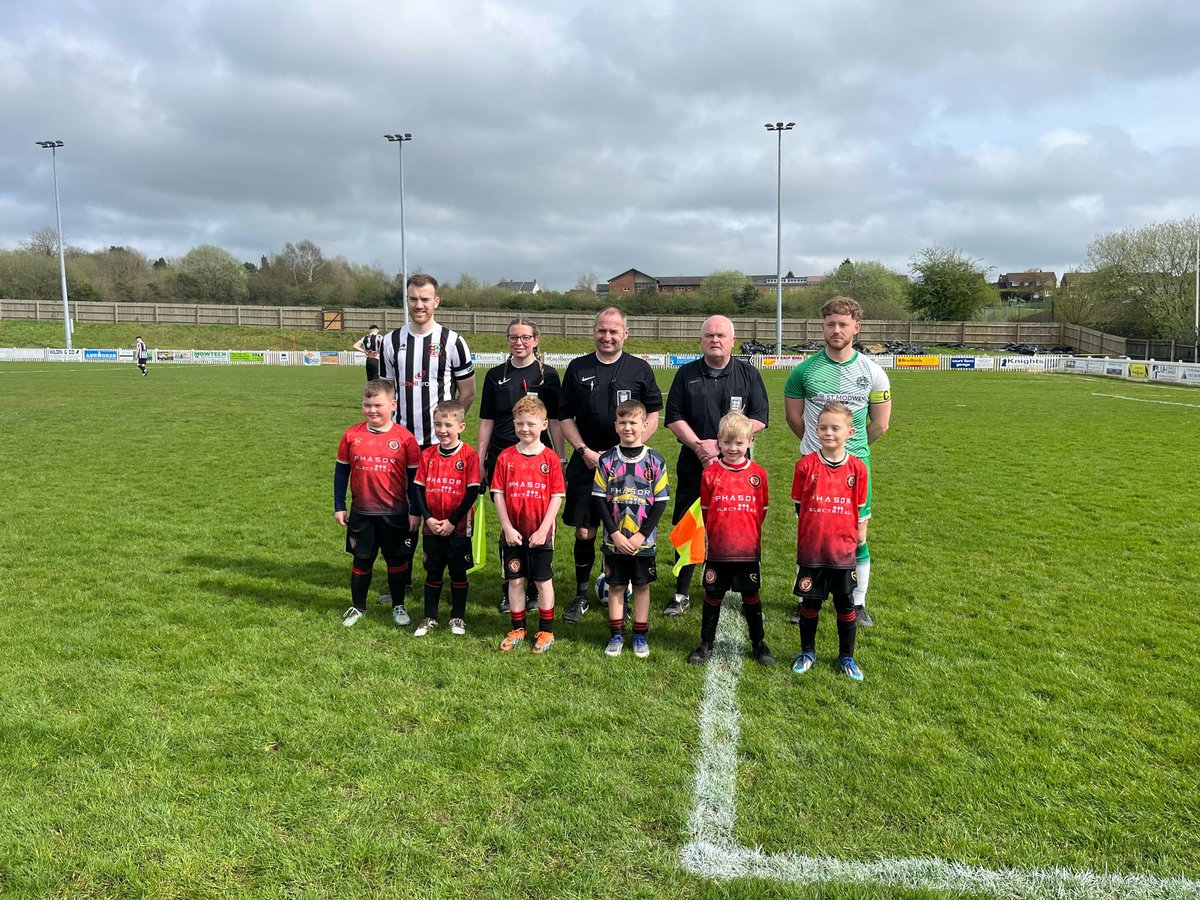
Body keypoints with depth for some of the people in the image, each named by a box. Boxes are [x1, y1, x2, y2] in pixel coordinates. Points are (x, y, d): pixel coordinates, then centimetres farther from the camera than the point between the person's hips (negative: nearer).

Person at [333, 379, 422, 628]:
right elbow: (341, 471, 6)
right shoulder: (352, 435, -2)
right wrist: (339, 506, 5)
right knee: (361, 561, 13)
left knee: (397, 561, 12)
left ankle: (398, 606, 29)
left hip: (395, 514, -1)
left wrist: (415, 512, -3)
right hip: (361, 513, 2)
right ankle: (358, 607, 30)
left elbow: (414, 476, -3)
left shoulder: (405, 438, -8)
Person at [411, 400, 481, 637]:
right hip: (432, 527, 3)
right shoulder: (427, 455, 1)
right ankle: (429, 617, 25)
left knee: (458, 572, 9)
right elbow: (418, 489, 2)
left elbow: (472, 492, -13)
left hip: (458, 527, -3)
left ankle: (458, 618, 23)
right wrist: (428, 518, -9)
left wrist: (452, 522, -15)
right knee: (433, 572, 13)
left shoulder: (469, 456, -11)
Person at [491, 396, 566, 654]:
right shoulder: (506, 457, -1)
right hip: (512, 533, 2)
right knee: (515, 581, 11)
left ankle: (546, 631, 22)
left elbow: (557, 497, -7)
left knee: (543, 581, 9)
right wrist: (507, 527, -8)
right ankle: (518, 629, 26)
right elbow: (498, 494, -1)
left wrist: (543, 530, -12)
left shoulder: (550, 458, -6)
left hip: (540, 533, -2)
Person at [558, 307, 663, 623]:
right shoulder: (577, 368, 6)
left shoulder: (640, 369, 3)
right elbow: (565, 416, 8)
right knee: (584, 532, 3)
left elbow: (653, 416, 5)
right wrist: (584, 450, -5)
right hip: (586, 463, 1)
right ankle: (581, 596, 18)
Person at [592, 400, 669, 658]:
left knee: (642, 586, 10)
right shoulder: (607, 461, -2)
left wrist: (641, 535, -11)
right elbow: (600, 500, -2)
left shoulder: (655, 461, -4)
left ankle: (640, 636, 22)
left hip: (644, 540, 0)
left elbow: (661, 501, -4)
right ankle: (616, 635, 22)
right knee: (615, 586, 10)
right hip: (614, 540, 1)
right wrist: (614, 534, -11)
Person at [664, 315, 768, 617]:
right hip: (693, 465, 1)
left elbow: (759, 419, -2)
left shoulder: (748, 374, 5)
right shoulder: (687, 374, 6)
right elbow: (674, 417, 2)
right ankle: (682, 593, 18)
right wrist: (699, 446, -13)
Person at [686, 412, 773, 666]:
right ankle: (706, 644, 24)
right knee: (713, 597, 10)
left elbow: (762, 511, 7)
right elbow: (706, 511, 5)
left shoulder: (758, 474, -3)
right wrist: (717, 534, 6)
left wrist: (748, 533, 9)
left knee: (751, 596, 12)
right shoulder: (710, 474, -4)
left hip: (748, 549, 0)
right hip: (717, 549, 0)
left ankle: (758, 643, 27)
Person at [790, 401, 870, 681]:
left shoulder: (857, 467, -4)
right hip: (811, 550, -1)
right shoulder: (806, 465, -6)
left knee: (845, 605, 12)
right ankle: (807, 652, 31)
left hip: (843, 550, 1)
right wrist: (798, 545, 2)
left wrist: (860, 535, 7)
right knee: (810, 603, 12)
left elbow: (862, 508, 6)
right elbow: (798, 507, 1)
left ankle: (846, 657, 29)